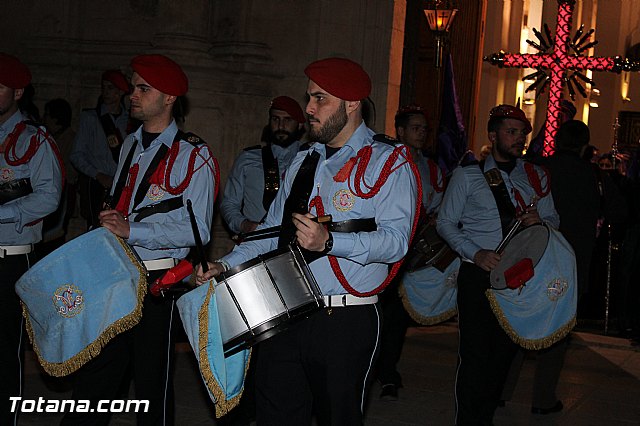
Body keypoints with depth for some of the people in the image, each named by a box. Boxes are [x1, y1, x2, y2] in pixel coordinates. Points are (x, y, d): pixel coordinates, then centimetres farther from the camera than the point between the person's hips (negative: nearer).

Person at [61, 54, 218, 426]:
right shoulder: (131, 145, 14)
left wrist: (131, 230, -22)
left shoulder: (193, 155, -9)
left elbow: (197, 231, -16)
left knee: (152, 378, 5)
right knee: (95, 371, 10)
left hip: (158, 280, -6)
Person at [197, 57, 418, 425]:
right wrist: (227, 265, 5)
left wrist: (328, 242, -31)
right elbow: (274, 229, 19)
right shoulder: (303, 163, 17)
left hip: (347, 323, -6)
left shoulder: (388, 163, -5)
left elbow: (395, 240, -17)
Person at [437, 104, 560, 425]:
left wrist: (540, 220, -10)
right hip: (478, 273, -3)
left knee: (505, 350, 8)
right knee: (475, 350, -5)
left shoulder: (535, 176, 12)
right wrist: (475, 253, -13)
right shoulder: (467, 175, 2)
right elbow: (446, 222, 1)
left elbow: (553, 219, 15)